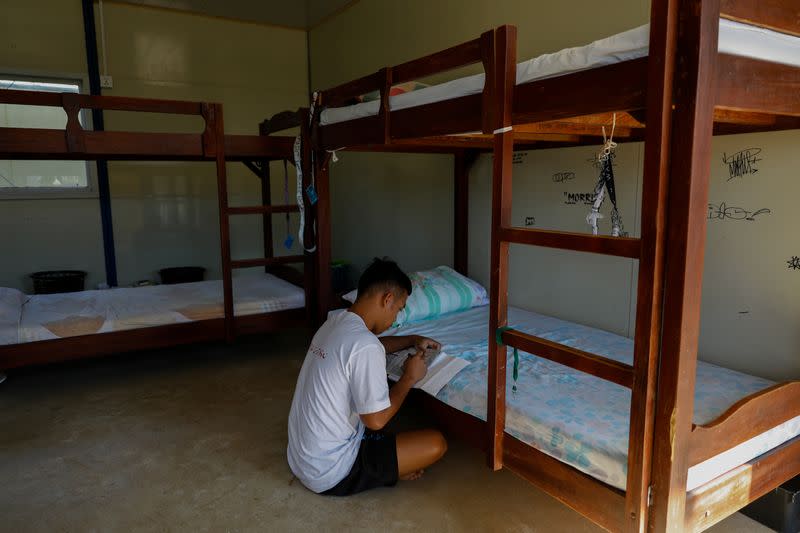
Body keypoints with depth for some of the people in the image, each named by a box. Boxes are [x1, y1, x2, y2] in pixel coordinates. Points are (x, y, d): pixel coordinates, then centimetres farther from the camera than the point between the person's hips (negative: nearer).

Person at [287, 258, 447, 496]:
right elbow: (376, 419, -21)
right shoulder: (365, 347, -26)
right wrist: (409, 377, -8)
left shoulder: (335, 322, 3)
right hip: (329, 475, -9)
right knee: (436, 444, -9)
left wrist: (412, 340, 19)